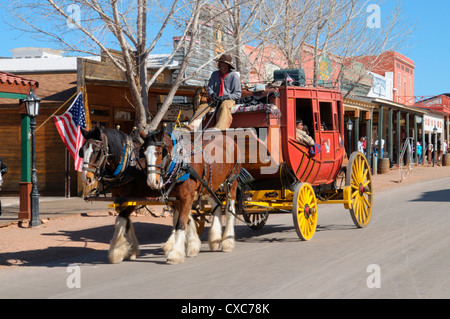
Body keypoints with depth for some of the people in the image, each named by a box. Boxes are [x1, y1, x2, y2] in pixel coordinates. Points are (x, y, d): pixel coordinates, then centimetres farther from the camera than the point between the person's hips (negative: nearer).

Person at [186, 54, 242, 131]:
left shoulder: (234, 76, -1)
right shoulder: (215, 74, 13)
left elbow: (238, 94, -2)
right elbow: (209, 88, 13)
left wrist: (226, 97, -19)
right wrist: (212, 94, -12)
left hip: (229, 99, -5)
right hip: (215, 100, 5)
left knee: (224, 107, -39)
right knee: (203, 106, -21)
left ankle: (219, 128, -62)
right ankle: (193, 125, -41)